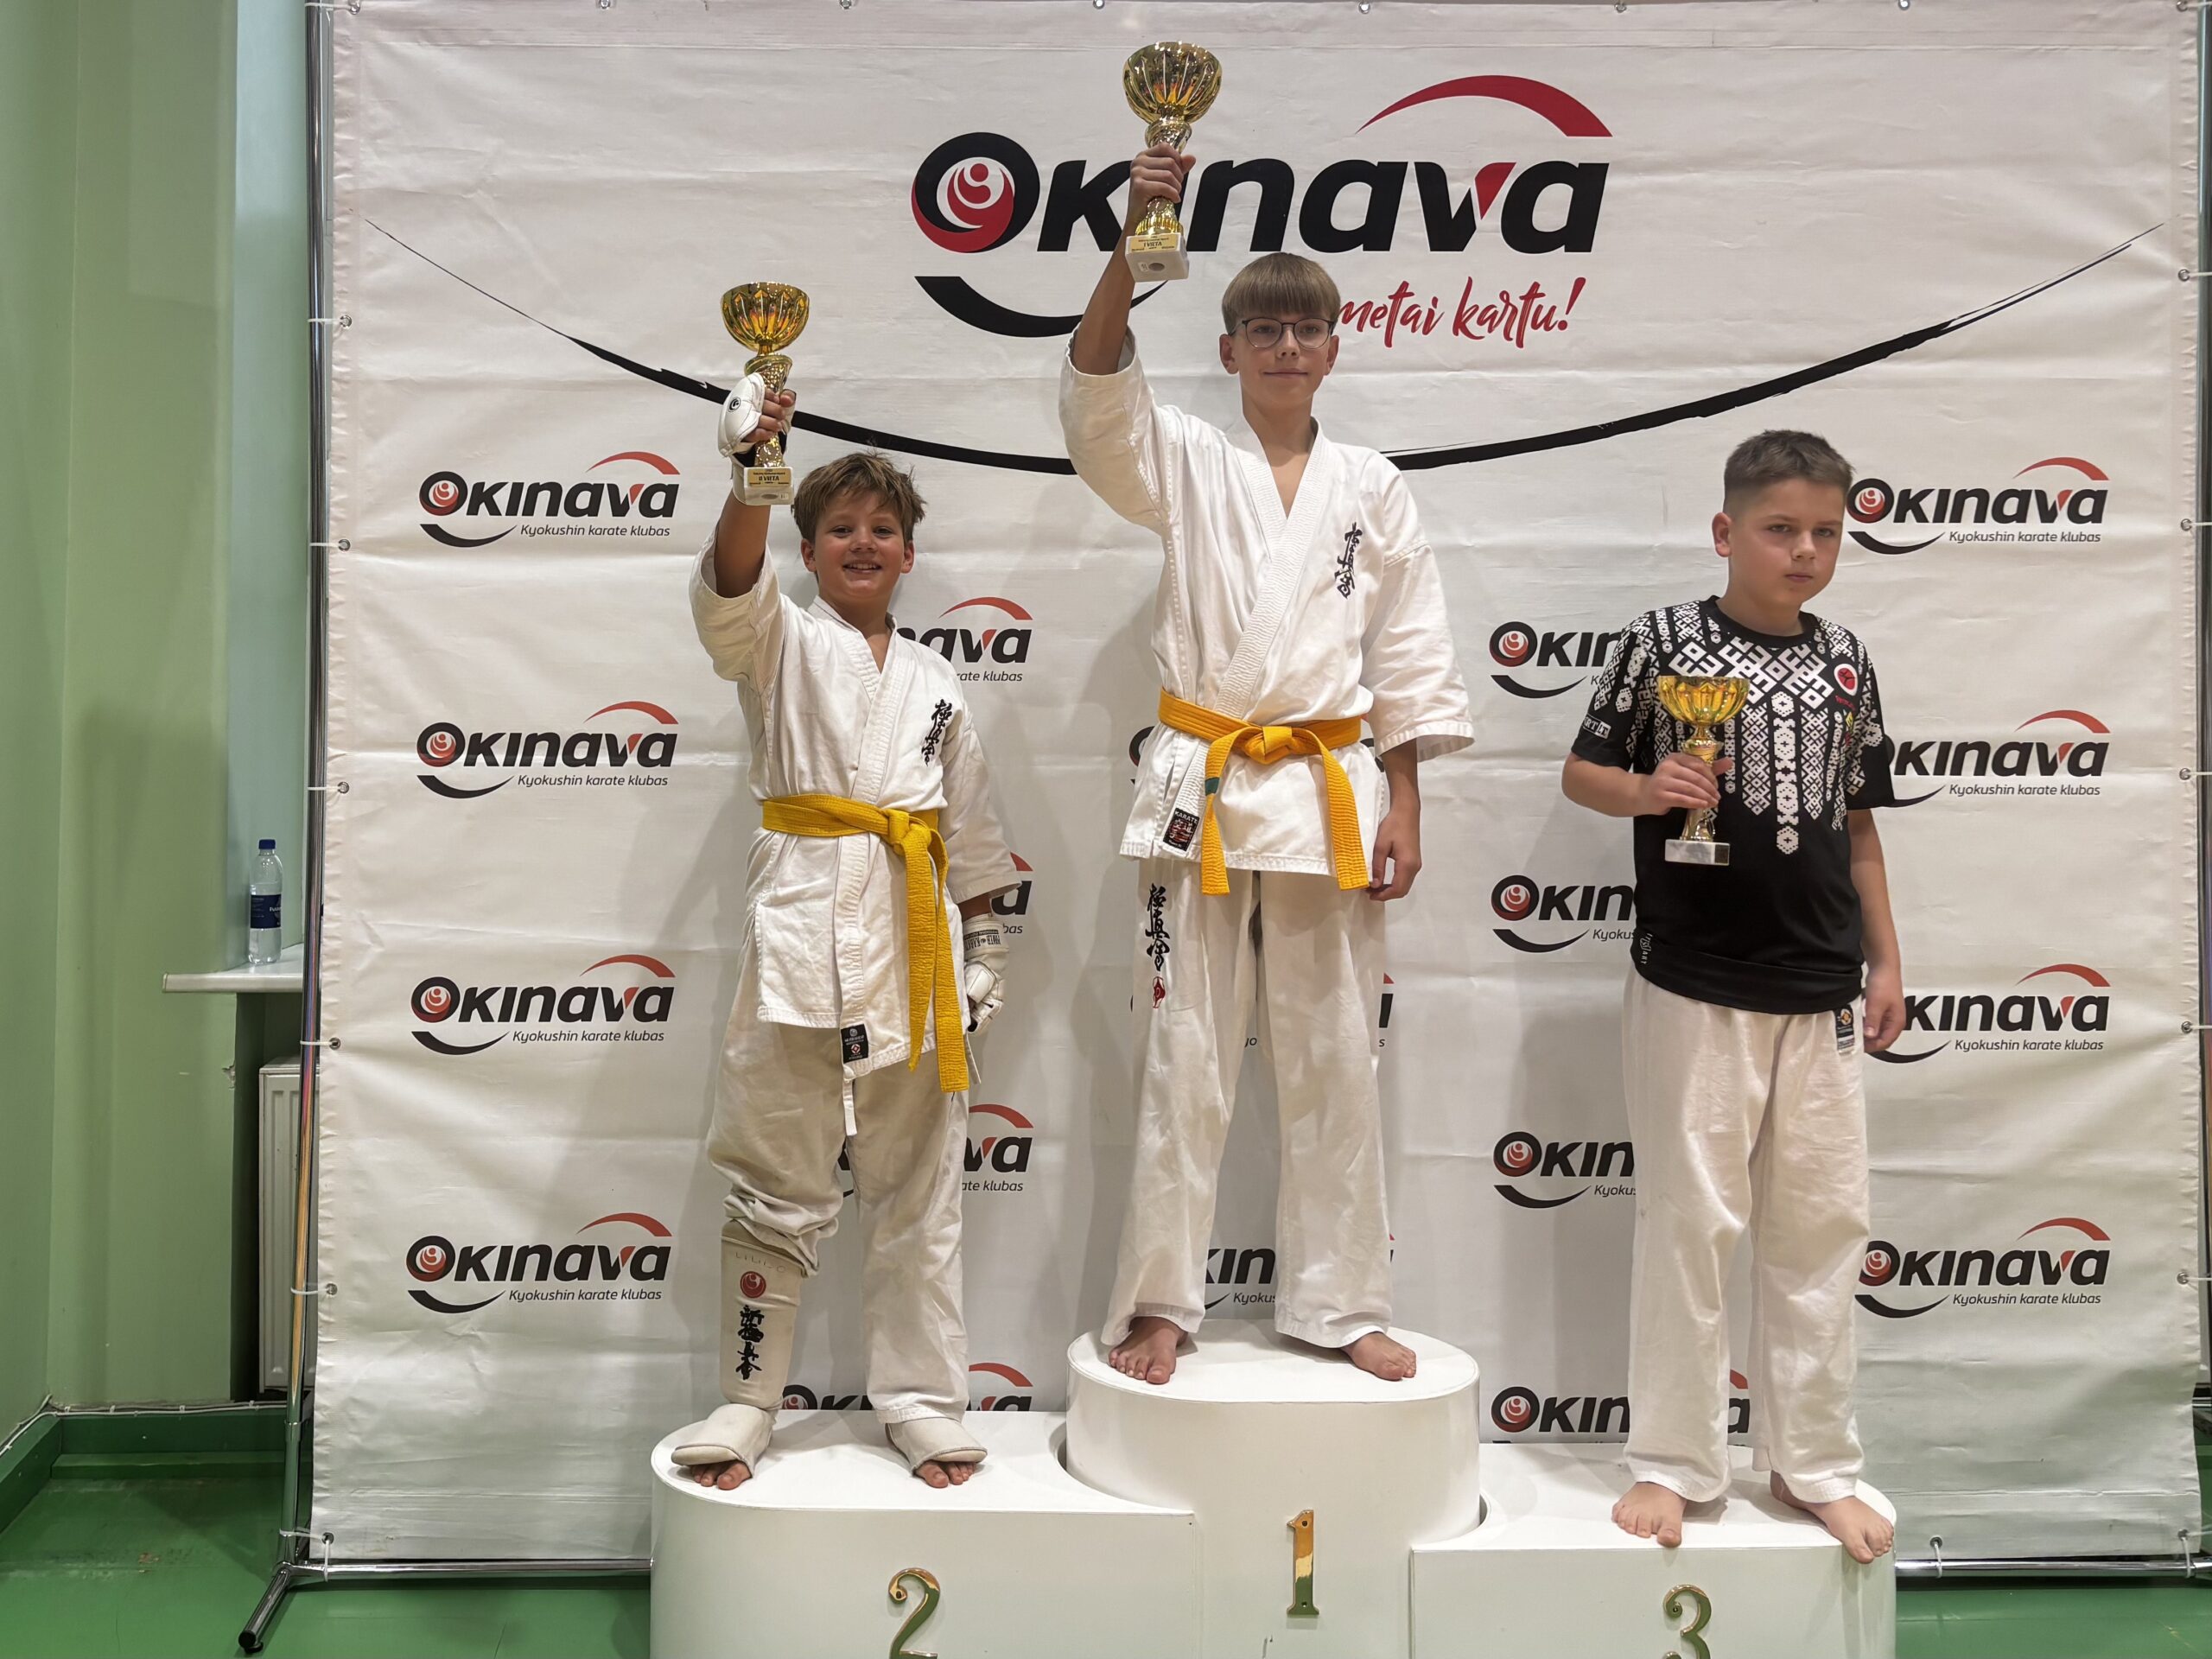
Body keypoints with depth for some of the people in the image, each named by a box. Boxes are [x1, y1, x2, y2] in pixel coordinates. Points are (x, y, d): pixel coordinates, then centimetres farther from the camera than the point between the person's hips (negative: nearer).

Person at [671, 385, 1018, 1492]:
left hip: (914, 939, 4)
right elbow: (729, 588, -18)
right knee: (777, 1184, 3)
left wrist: (982, 953, 14)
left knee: (917, 1189, 10)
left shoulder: (934, 683, 16)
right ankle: (746, 1401, 17)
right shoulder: (780, 643, 6)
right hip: (805, 923, -3)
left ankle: (922, 1400, 22)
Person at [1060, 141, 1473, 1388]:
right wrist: (1133, 243, -27)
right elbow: (1099, 397, -15)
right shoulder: (1184, 464, 5)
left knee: (1335, 1061, 8)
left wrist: (1403, 807, 1)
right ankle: (1160, 1302, 17)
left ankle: (1340, 1303, 22)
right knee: (1185, 1061, 3)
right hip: (1202, 786, -1)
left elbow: (1412, 662, 8)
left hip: (1330, 794, 2)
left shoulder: (1372, 488, 9)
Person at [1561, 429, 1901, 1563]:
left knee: (1822, 1225, 10)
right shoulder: (1664, 642, -4)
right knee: (1691, 1223, 3)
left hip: (1821, 992, 4)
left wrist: (1886, 961, 13)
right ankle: (1673, 1459, 17)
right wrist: (1647, 789, -20)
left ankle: (1814, 1461, 25)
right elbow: (1582, 770, 1)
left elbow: (1858, 825, 14)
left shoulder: (1845, 662, 9)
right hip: (1693, 987, -4)